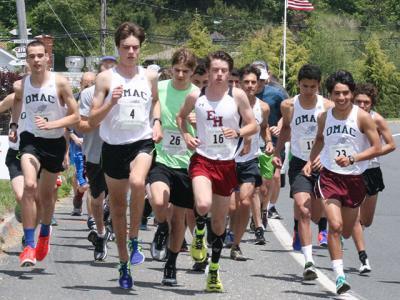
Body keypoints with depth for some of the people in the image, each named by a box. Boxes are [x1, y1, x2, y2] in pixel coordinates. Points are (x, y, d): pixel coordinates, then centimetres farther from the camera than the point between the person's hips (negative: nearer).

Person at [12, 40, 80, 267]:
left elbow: (75, 116, -8)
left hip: (54, 142, 1)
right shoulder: (20, 86, -4)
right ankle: (29, 245, -23)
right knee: (30, 186, -24)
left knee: (47, 194, 16)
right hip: (30, 140, -1)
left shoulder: (60, 83, -10)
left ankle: (45, 233, 46)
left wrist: (52, 124, -19)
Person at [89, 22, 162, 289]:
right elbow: (92, 121, -3)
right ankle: (124, 264, 22)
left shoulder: (149, 76, 5)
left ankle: (134, 241, -15)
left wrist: (157, 122, 10)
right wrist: (111, 102, -18)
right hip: (114, 146, 1)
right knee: (118, 206, 9)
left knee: (137, 182, -32)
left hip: (142, 142, 0)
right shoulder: (106, 78, -2)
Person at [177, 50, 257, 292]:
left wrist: (238, 132, -18)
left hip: (226, 163, 1)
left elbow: (253, 126, 2)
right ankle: (199, 234, 6)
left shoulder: (237, 96, -5)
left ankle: (214, 270, 28)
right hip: (202, 159, -1)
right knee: (203, 205, -29)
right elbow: (181, 116, 16)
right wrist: (186, 135, -2)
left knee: (220, 220, 11)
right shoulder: (196, 97, -3)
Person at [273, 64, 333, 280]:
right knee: (303, 209, -19)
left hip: (322, 165, 1)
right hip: (299, 164, -1)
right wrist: (277, 153, 10)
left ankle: (298, 223, 50)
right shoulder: (289, 106, -4)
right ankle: (308, 262, -21)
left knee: (315, 215, 10)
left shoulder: (327, 106, -8)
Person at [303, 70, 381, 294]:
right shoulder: (324, 118, 0)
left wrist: (352, 159, -20)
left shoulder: (362, 117, -10)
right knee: (335, 225, -18)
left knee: (346, 232, 12)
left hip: (354, 179, 0)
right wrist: (311, 161, 9)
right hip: (330, 177, 0)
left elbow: (377, 148, -10)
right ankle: (340, 276, -15)